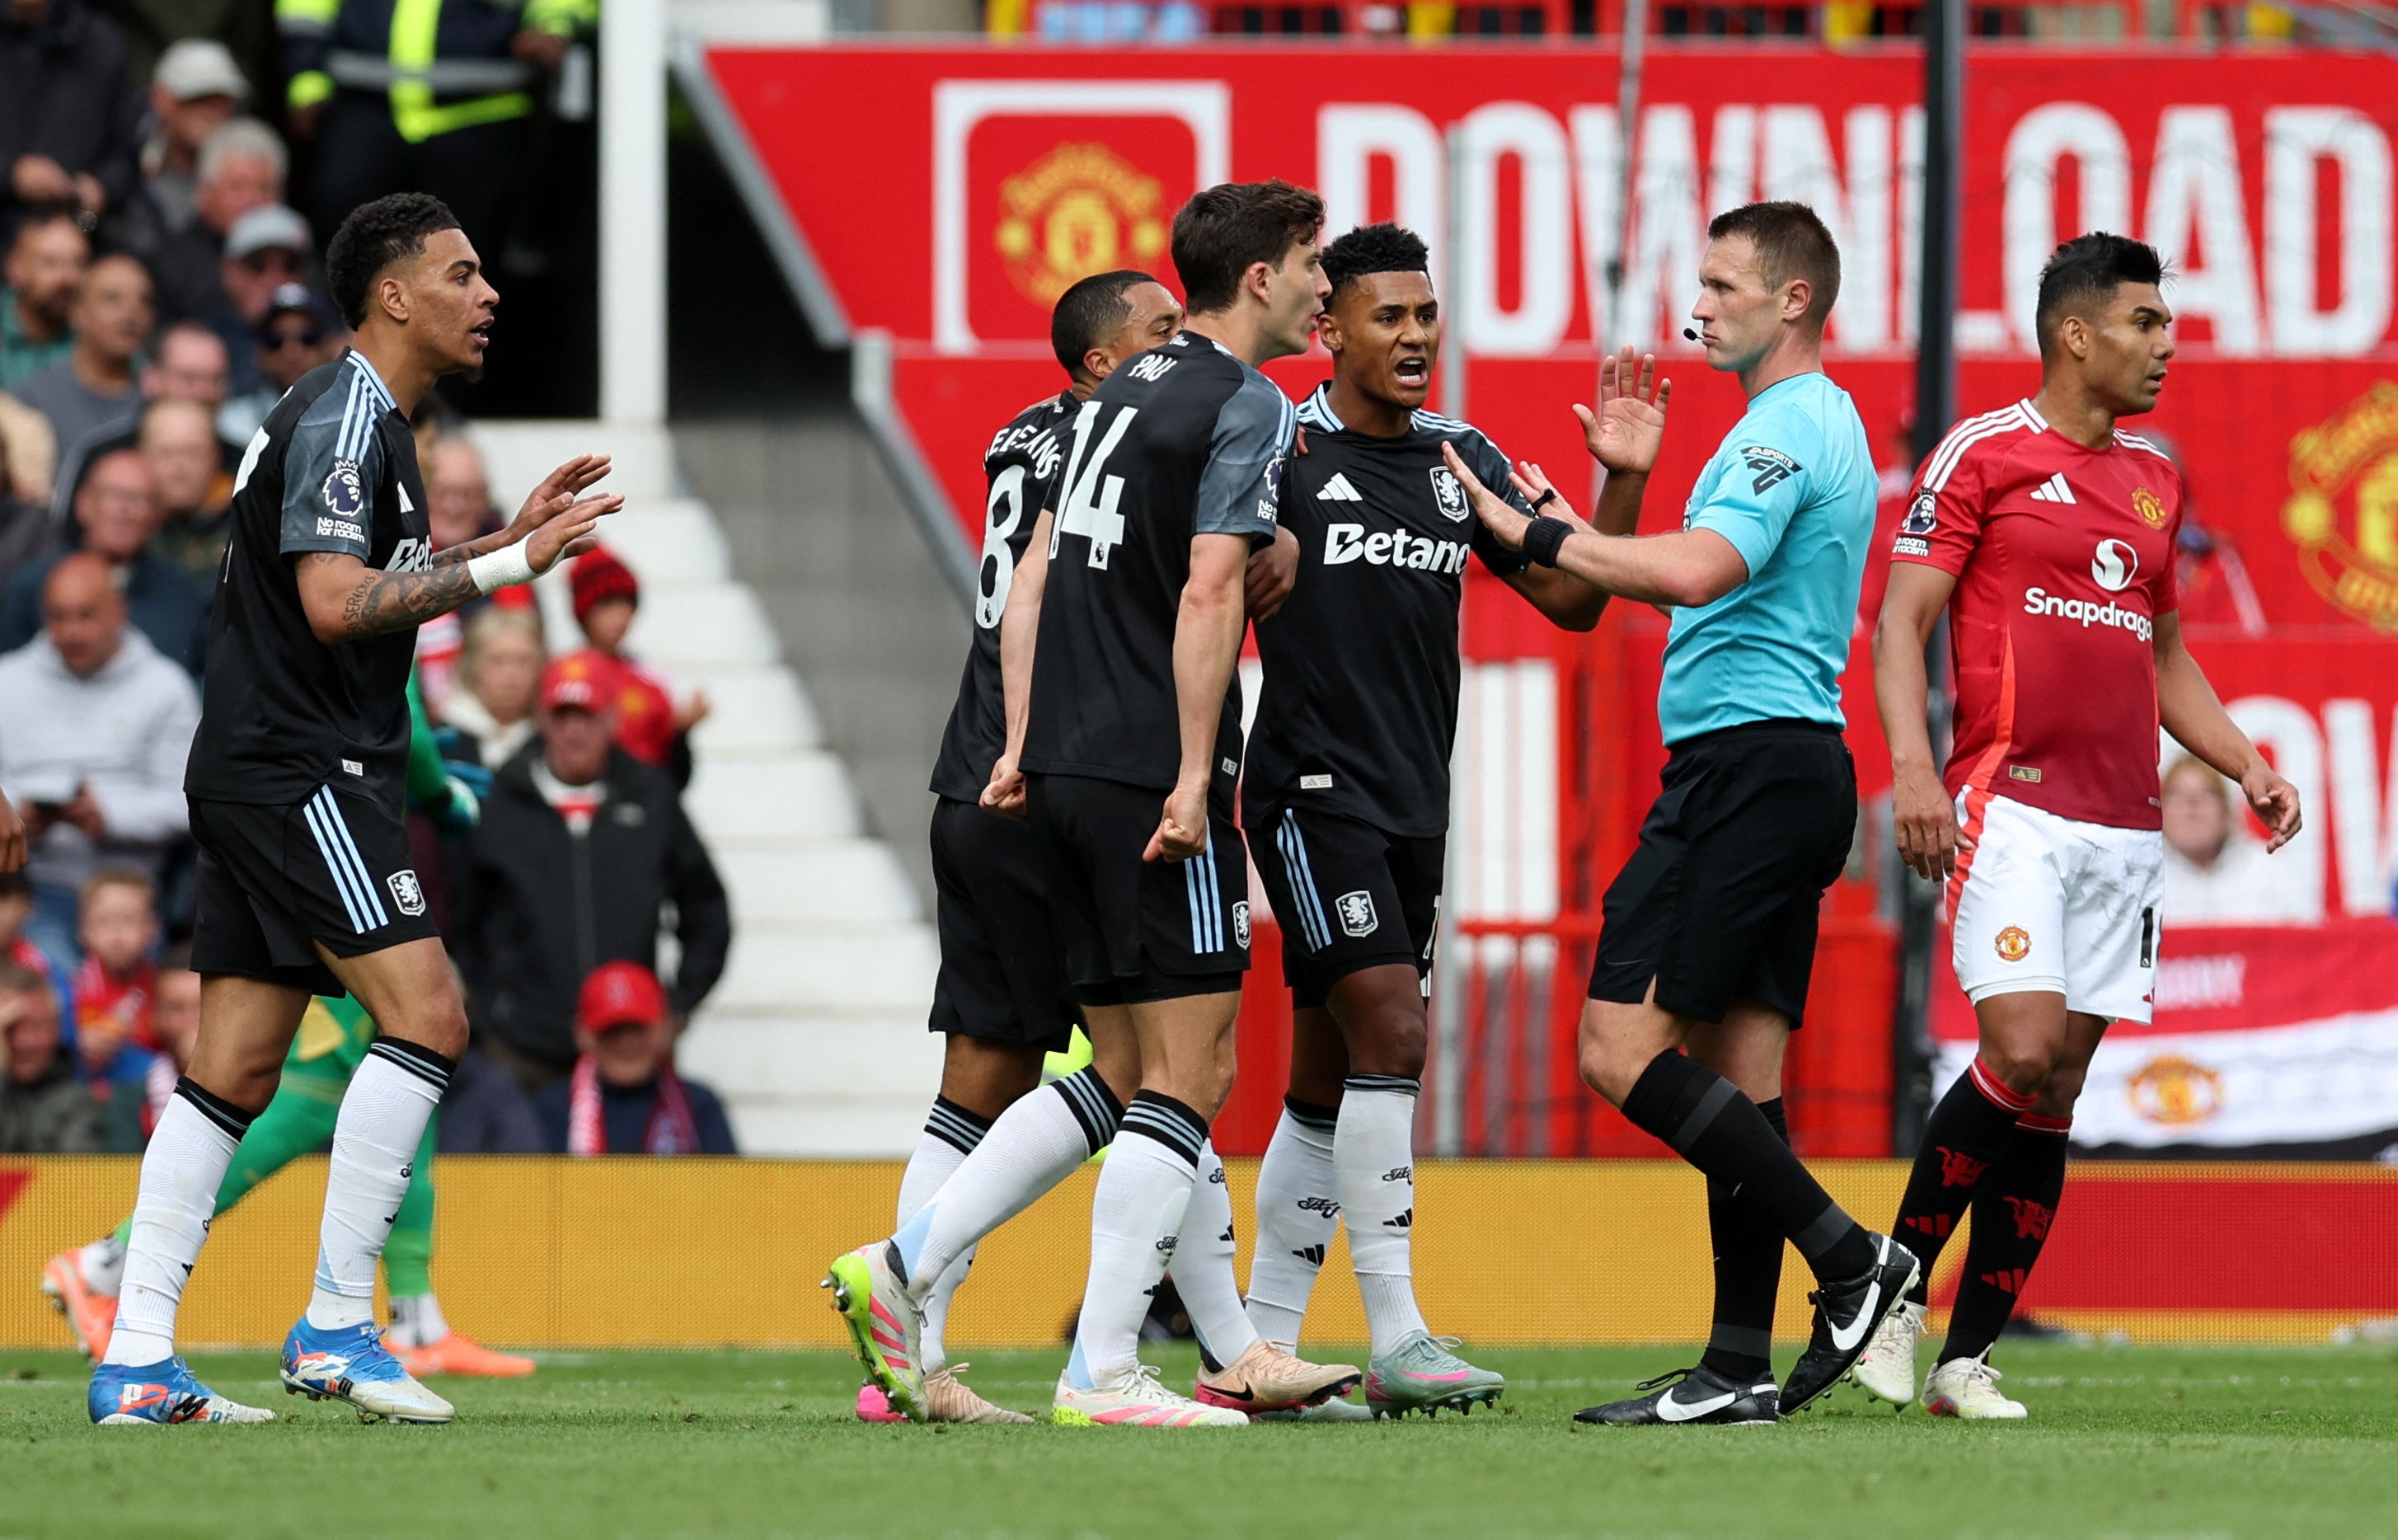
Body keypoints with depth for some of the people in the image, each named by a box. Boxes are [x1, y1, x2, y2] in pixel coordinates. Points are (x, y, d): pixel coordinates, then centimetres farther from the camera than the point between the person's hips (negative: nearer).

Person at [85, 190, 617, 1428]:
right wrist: (502, 567, -21)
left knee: (233, 1071, 7)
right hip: (300, 772, -11)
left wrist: (509, 539, 21)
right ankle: (335, 1326, -14)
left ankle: (136, 1361, 4)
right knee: (423, 1012, -15)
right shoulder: (344, 413, -12)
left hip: (254, 779, 11)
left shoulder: (372, 419, 20)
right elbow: (334, 604, -23)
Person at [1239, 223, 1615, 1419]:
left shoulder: (1462, 462, 12)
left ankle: (1258, 1348, 16)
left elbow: (1572, 599, 11)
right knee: (1391, 1035, -18)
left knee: (1330, 1083, 10)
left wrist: (1621, 482, -2)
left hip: (1412, 803, 7)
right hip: (1312, 788, -7)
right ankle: (1395, 1342, -18)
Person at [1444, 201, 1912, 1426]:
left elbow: (1697, 571, -27)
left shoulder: (1786, 430, -13)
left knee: (1624, 1048, -12)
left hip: (1743, 762, -11)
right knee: (1736, 1069, 7)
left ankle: (1847, 1256, -11)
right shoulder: (1820, 425, 21)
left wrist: (1537, 534, -20)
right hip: (1795, 767, 11)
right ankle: (1740, 1368, 4)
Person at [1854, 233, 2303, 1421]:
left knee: (2055, 1093, 2)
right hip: (2014, 806, -6)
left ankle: (1967, 1360, 6)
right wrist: (1910, 764, -20)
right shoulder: (1983, 455, -2)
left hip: (2123, 823, 6)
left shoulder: (2153, 477, 18)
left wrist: (2244, 763, 14)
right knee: (2022, 1052, -19)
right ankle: (1894, 1292, -2)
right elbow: (1902, 620, -6)